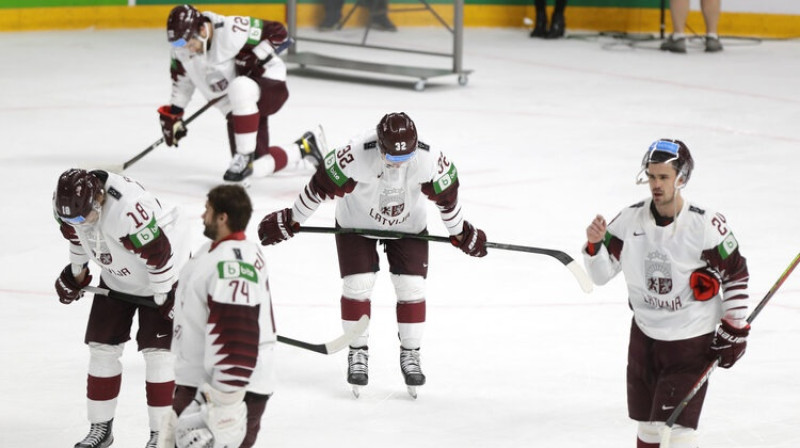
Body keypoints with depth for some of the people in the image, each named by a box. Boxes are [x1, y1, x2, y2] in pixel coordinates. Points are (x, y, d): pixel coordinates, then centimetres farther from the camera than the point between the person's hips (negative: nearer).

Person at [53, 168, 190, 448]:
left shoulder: (128, 209, -41)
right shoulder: (75, 199, -18)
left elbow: (159, 254, -32)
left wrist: (164, 298, -22)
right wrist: (77, 271, 16)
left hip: (164, 274, -7)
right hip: (116, 278, 7)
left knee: (157, 351, -8)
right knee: (102, 348, 6)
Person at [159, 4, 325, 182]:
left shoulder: (232, 30, -27)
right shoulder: (181, 49, -8)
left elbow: (278, 32, -19)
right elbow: (181, 79, 12)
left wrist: (255, 57, -26)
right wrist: (173, 113, 11)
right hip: (238, 107, 7)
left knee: (240, 88, -41)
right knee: (257, 168, -3)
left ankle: (245, 156, -28)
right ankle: (304, 147, 24)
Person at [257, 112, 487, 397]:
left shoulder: (430, 160, -29)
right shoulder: (355, 156, -37)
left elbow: (447, 196, -11)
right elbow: (321, 187, -23)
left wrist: (460, 233, 2)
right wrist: (291, 221, -13)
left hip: (408, 224, 2)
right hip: (356, 221, -2)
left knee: (411, 287, -4)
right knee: (357, 284, -7)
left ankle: (410, 354, 13)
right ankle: (358, 353, 11)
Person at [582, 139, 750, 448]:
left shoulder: (705, 225, -18)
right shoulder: (630, 220, -7)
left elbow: (736, 274, -7)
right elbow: (601, 274, -2)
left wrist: (734, 329, -7)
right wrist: (594, 244, -22)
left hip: (692, 339, -5)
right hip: (645, 334, 5)